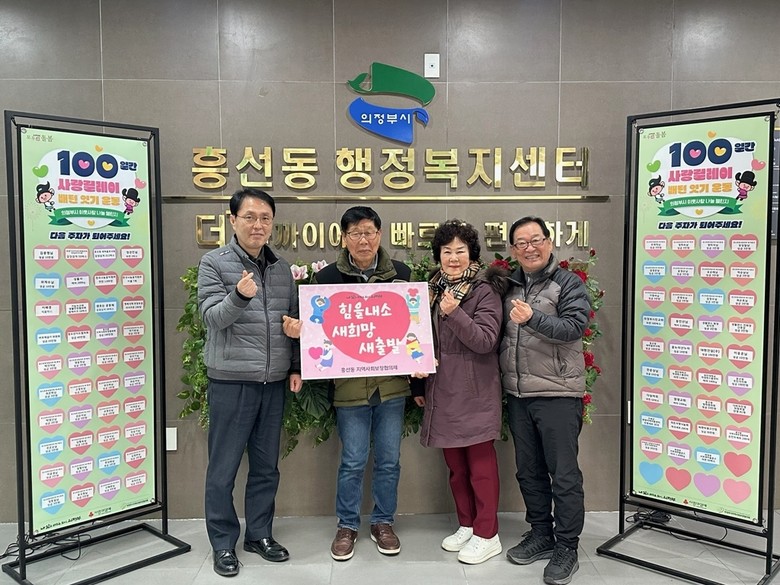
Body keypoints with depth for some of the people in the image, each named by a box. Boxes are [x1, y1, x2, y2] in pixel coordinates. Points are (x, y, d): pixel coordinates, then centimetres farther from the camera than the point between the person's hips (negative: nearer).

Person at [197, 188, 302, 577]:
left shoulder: (282, 268, 10)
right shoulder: (214, 263, -4)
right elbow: (212, 317, -13)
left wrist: (296, 367, 10)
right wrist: (240, 295, -31)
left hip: (274, 383, 5)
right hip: (231, 382, -4)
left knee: (267, 466, 14)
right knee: (223, 468, 6)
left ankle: (259, 534, 30)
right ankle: (223, 543, 21)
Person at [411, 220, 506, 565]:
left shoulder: (484, 290, -9)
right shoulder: (433, 289, 9)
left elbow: (486, 341, -17)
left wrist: (455, 313, -30)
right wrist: (419, 384, 17)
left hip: (476, 391, -6)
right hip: (442, 390, 6)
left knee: (480, 462, 1)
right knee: (455, 462, 14)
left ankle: (487, 535, 12)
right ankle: (466, 525, 28)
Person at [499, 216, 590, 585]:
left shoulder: (568, 284, -4)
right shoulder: (510, 287, 12)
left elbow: (574, 327, -18)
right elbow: (499, 334, 16)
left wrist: (533, 318, -31)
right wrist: (502, 381, 3)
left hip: (557, 393, -6)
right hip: (517, 395, 6)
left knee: (564, 474, 2)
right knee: (529, 471, 15)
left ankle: (566, 547, 14)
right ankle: (541, 534, 30)